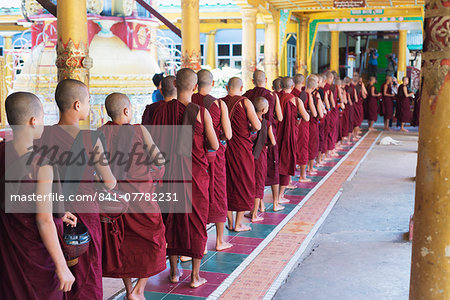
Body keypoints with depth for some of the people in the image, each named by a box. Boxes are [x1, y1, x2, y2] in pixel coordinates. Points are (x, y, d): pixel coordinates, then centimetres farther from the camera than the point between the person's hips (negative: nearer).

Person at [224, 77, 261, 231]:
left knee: (227, 183, 14)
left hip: (224, 148, 4)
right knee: (244, 184, 8)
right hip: (242, 148, -4)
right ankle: (239, 224, 12)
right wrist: (250, 128, 7)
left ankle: (230, 223, 21)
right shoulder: (245, 102, -10)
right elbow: (257, 126, -14)